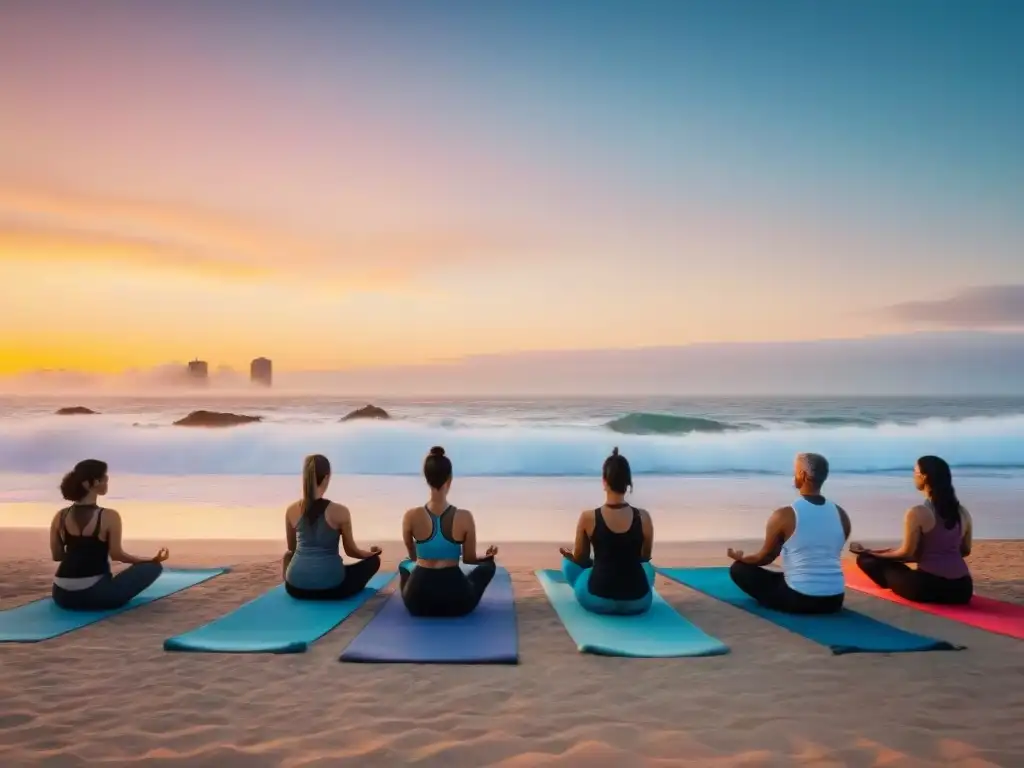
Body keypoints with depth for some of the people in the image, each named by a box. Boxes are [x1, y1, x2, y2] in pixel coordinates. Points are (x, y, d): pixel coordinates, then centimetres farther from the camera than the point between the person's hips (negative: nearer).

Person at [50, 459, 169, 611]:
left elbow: (57, 556, 10)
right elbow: (117, 555, -6)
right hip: (94, 595, -7)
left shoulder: (60, 517, 1)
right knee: (153, 567, 6)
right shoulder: (109, 516, -14)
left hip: (62, 595, 7)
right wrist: (153, 559, 9)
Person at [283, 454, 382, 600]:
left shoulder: (291, 510, 0)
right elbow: (351, 551, 3)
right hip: (330, 587, -4)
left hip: (296, 587, 4)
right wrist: (371, 552, 25)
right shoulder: (340, 512, -11)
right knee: (374, 560, 20)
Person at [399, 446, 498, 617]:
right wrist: (487, 556, 26)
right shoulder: (464, 517, -12)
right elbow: (469, 559, 3)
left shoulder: (411, 517, -8)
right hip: (456, 601, -2)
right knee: (488, 565, 28)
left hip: (417, 601, 3)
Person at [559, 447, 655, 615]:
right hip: (637, 602, 2)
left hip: (597, 601, -2)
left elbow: (580, 559, 5)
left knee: (569, 561, 27)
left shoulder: (588, 517, -11)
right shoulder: (643, 517, -6)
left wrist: (569, 555, 29)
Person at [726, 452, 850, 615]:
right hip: (834, 601, 6)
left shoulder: (784, 515, -13)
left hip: (798, 600, -6)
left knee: (739, 568, 9)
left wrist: (739, 557, 21)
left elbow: (766, 557, 0)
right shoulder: (841, 515, 1)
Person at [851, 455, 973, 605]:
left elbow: (907, 553, -8)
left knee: (866, 559, 3)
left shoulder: (917, 513, -12)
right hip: (962, 588, 7)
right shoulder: (963, 513, 7)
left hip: (928, 586, -7)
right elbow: (965, 551, 17)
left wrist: (870, 553, 4)